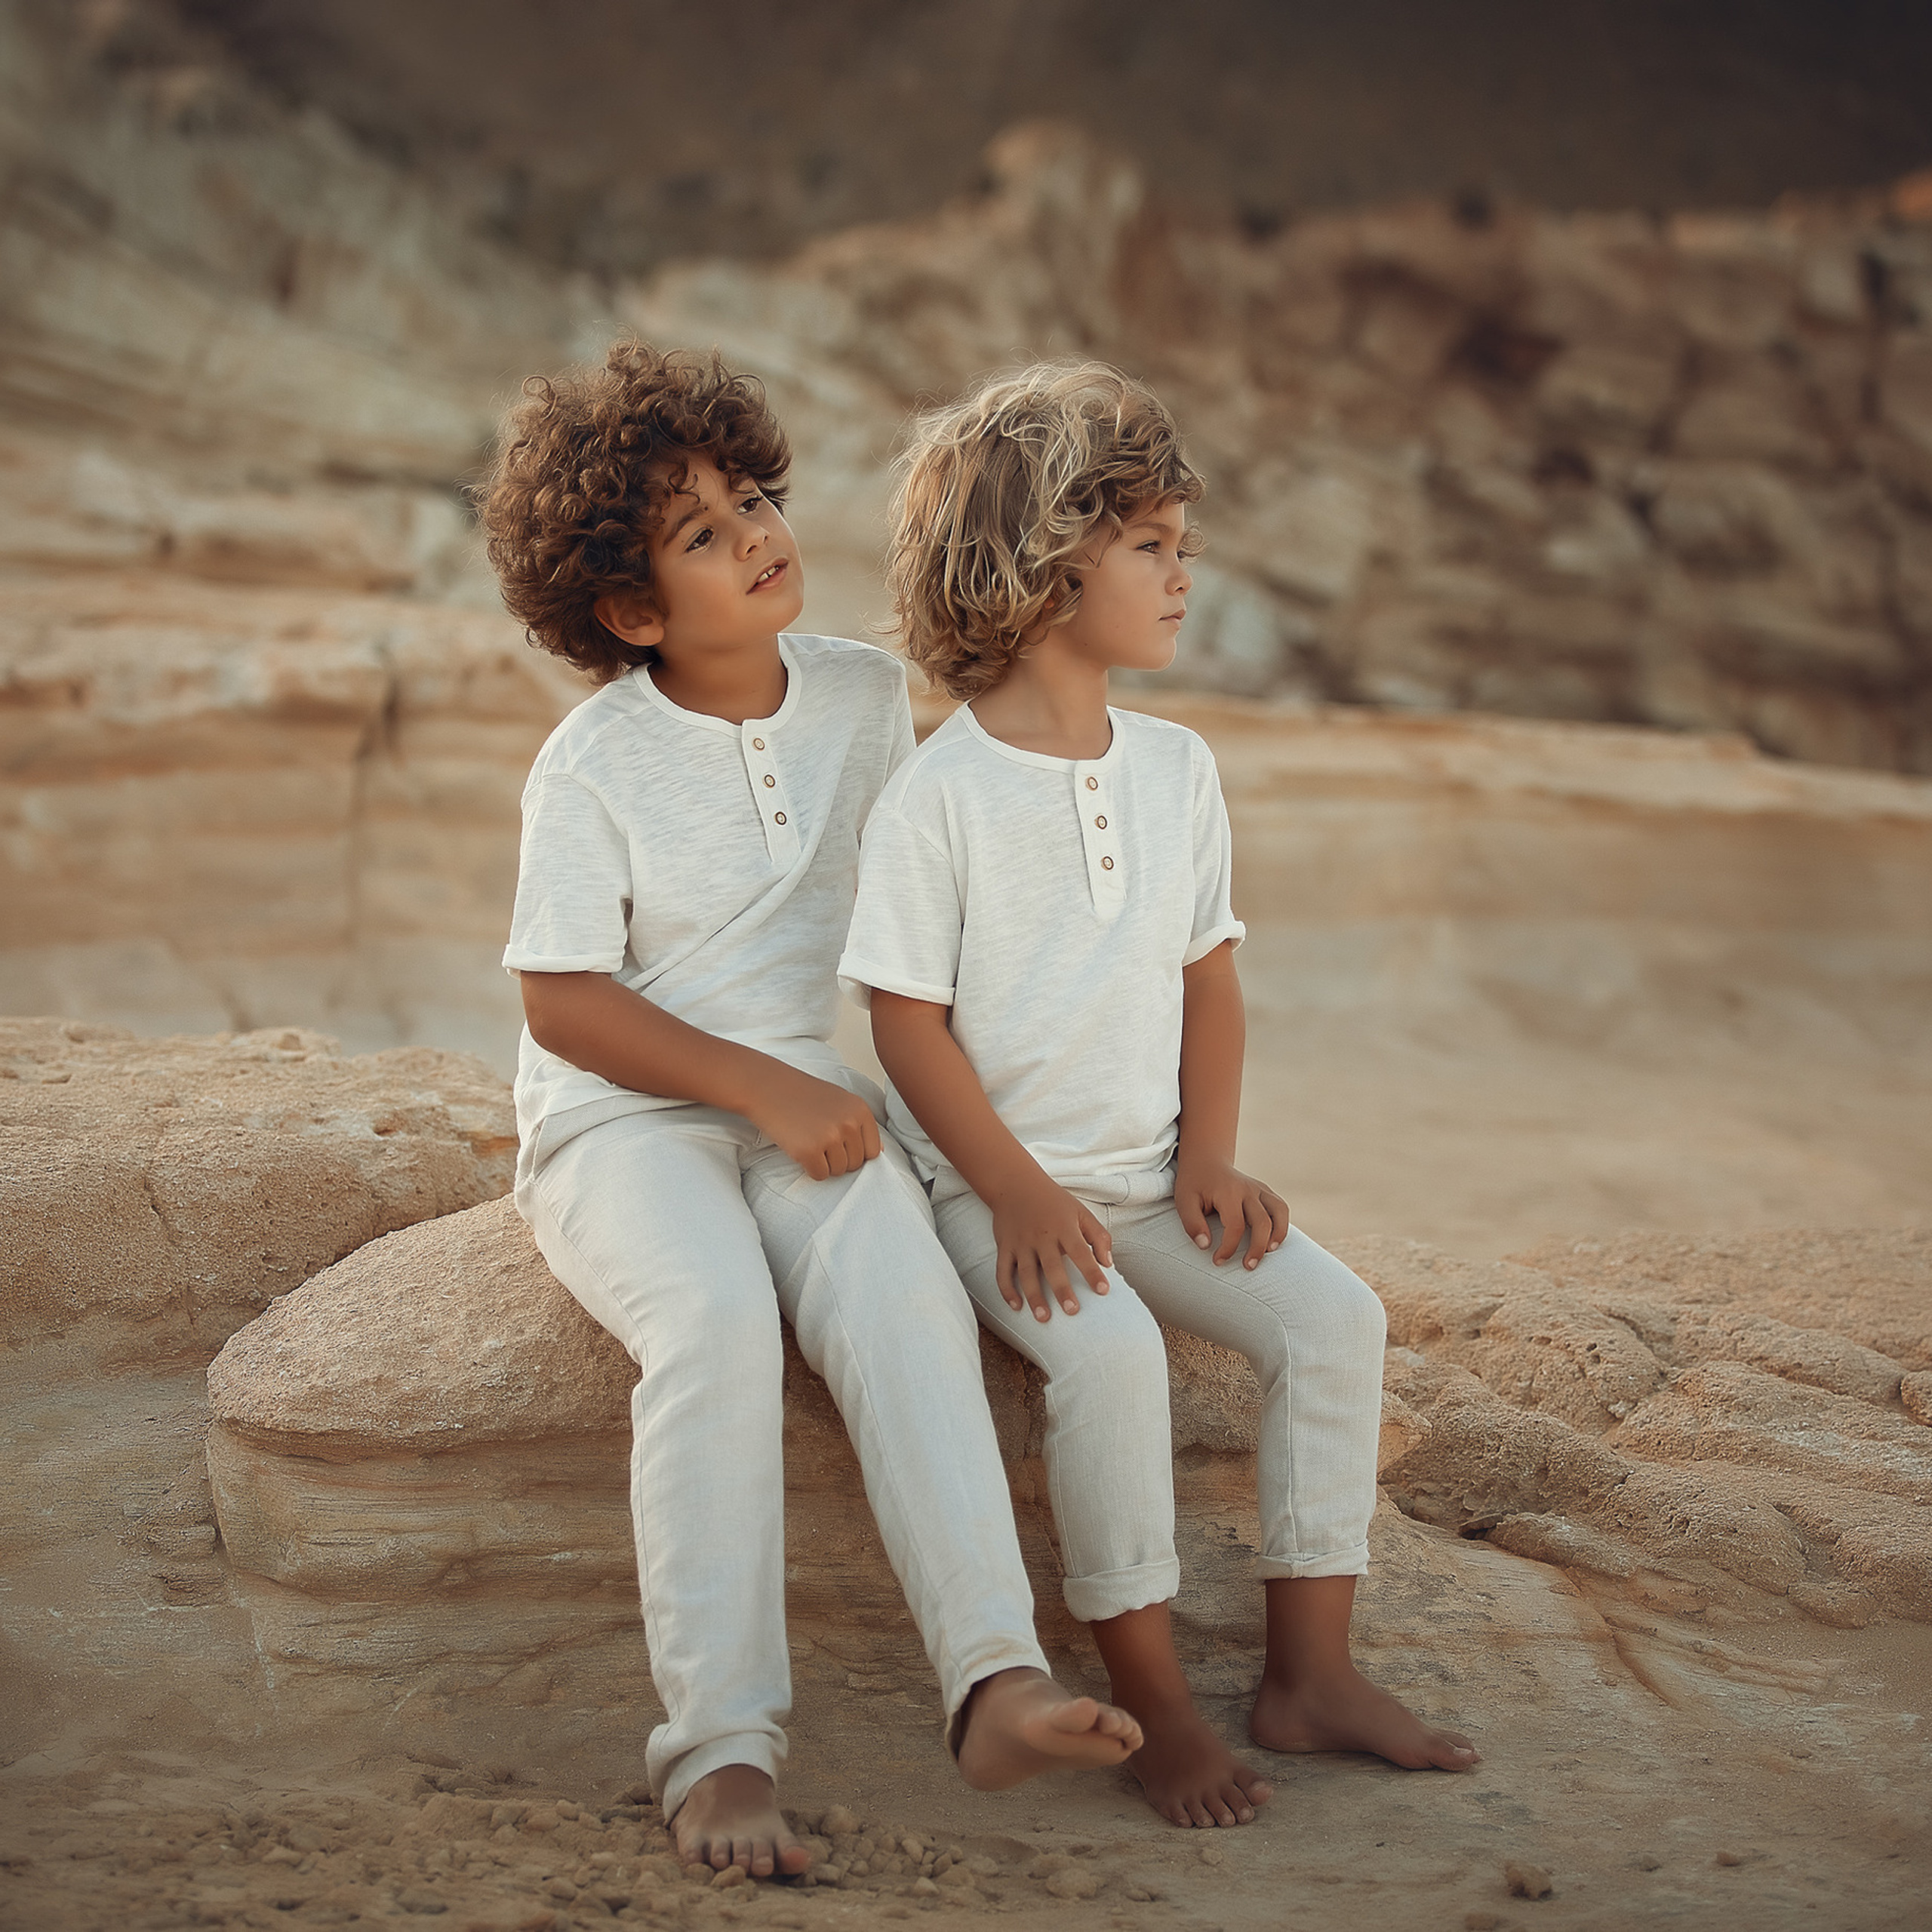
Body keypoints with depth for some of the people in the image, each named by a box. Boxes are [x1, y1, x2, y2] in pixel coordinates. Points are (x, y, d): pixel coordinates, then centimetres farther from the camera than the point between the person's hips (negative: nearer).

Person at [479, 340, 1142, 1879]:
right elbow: (562, 1001, -10)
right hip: (624, 1121, -3)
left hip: (812, 1101, 4)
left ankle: (996, 1685, -38)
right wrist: (766, 1091, -17)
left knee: (905, 1297, -29)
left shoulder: (871, 696, 6)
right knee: (714, 1318, -34)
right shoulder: (592, 768, -8)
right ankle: (721, 1750, -33)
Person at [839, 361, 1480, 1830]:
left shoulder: (1178, 770, 7)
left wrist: (1210, 1157, 1)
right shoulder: (937, 797, -11)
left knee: (1333, 1315, -13)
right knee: (1111, 1353, -31)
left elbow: (1209, 974, 13)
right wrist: (1018, 1196, -16)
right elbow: (908, 1019, -11)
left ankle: (1310, 1670, -4)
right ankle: (1153, 1702, -17)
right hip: (998, 1182, -6)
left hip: (1150, 1171, 6)